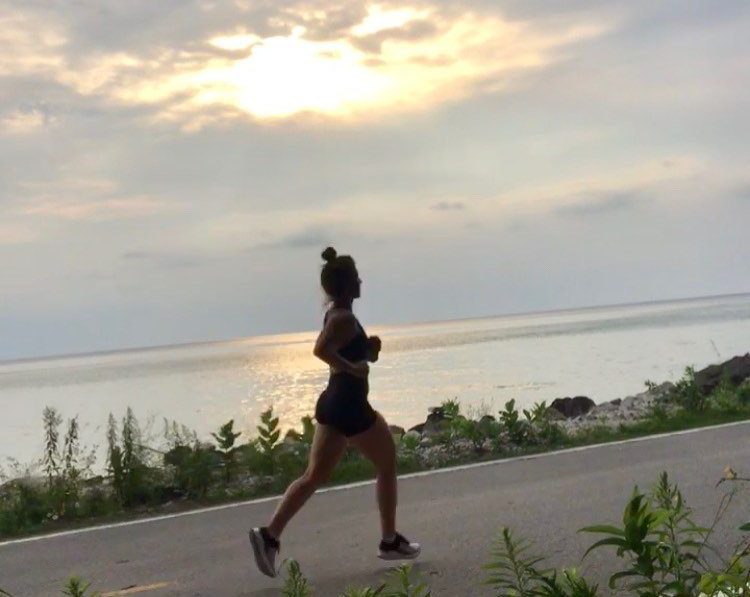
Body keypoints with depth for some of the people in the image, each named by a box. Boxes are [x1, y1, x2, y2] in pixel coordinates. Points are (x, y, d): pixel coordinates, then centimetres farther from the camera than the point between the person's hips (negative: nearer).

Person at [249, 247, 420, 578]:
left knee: (314, 475, 8)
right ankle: (391, 542, 18)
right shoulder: (344, 318, -18)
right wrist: (354, 368, -26)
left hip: (332, 403, 9)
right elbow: (320, 349, -35)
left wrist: (369, 348, 6)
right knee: (387, 466, 9)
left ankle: (269, 534, -1)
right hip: (351, 408, -9)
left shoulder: (336, 315, 13)